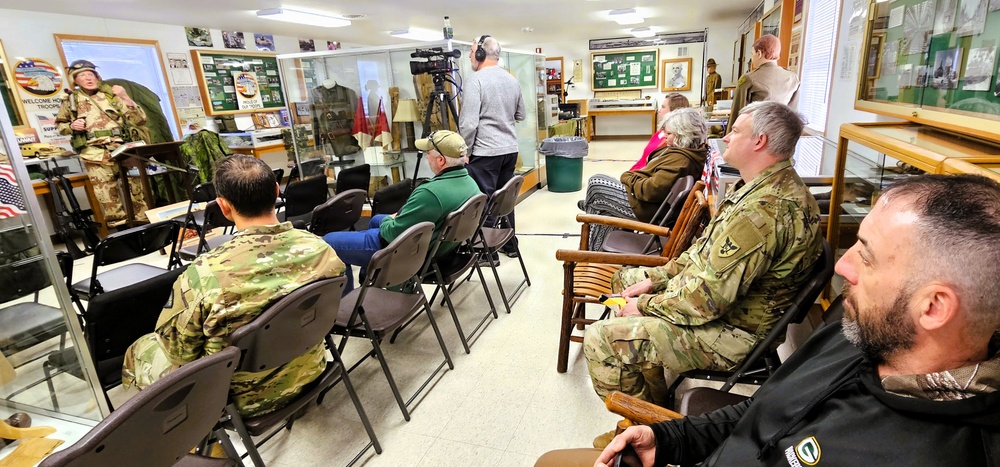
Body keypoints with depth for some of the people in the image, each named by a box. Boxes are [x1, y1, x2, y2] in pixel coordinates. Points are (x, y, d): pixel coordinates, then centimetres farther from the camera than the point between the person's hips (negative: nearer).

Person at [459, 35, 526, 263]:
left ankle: (489, 252, 6)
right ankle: (510, 245, 24)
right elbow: (520, 115, 19)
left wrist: (465, 151, -7)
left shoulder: (476, 80, -12)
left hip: (485, 152, -7)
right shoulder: (512, 79, 10)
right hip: (510, 149, 8)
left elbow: (469, 123, -17)